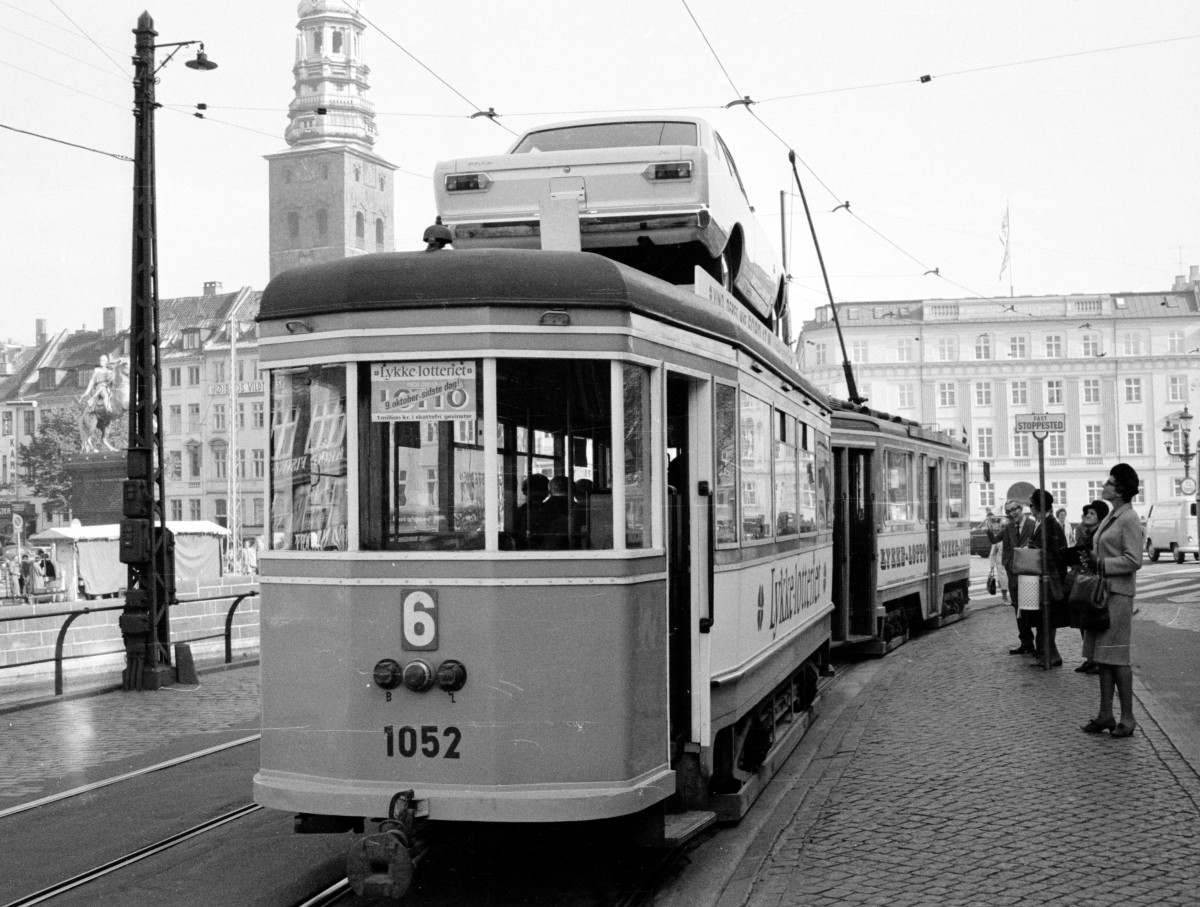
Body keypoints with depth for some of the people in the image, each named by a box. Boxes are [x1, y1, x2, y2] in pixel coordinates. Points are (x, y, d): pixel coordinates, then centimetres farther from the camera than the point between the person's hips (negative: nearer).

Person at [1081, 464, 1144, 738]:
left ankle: (1127, 718, 2)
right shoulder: (1111, 517, 16)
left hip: (1117, 592, -9)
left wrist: (1100, 563, -16)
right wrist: (1090, 558, 7)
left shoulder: (1129, 519, -12)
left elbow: (1134, 560, -19)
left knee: (1116, 657, -5)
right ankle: (1105, 715, 15)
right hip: (1101, 591, 9)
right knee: (1101, 656, 9)